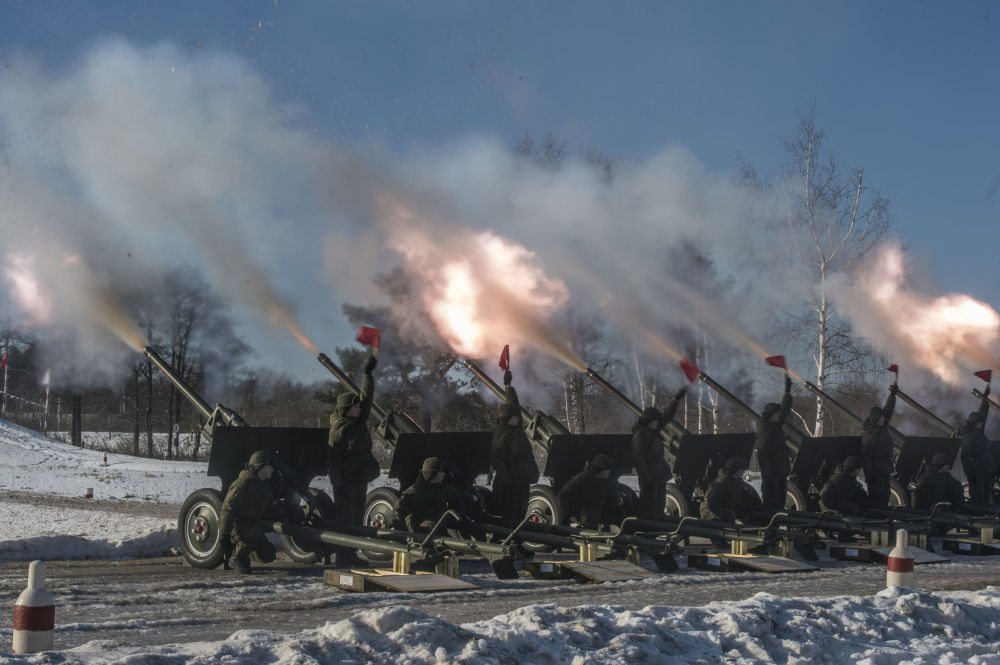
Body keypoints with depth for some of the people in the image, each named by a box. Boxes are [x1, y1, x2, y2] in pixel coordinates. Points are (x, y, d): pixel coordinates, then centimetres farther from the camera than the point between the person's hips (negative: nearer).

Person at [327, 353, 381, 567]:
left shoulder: (359, 422, 9)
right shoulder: (339, 430, -14)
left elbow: (366, 398, 17)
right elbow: (332, 459, -15)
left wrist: (368, 373, 14)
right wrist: (337, 483, -19)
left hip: (361, 480, 8)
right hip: (346, 481, -8)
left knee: (357, 519, 12)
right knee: (345, 519, -3)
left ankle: (351, 555, 20)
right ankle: (343, 556, 2)